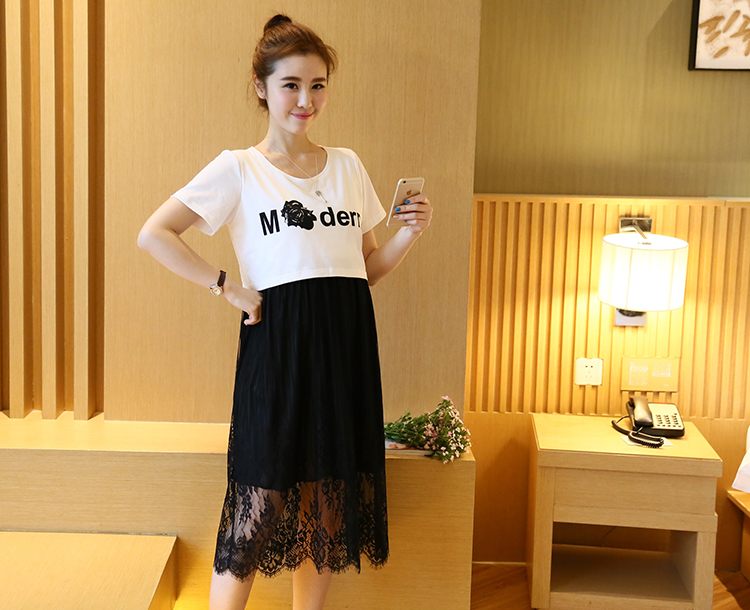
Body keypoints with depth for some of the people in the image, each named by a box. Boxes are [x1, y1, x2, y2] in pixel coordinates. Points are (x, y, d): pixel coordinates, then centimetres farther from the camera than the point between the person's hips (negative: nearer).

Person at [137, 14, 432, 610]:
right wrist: (227, 287, -9)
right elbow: (154, 234, -7)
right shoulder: (238, 169, 0)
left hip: (346, 343, 4)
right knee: (263, 499, -2)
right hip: (277, 342, -4)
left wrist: (410, 233, -1)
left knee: (330, 498, 10)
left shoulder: (348, 165, 13)